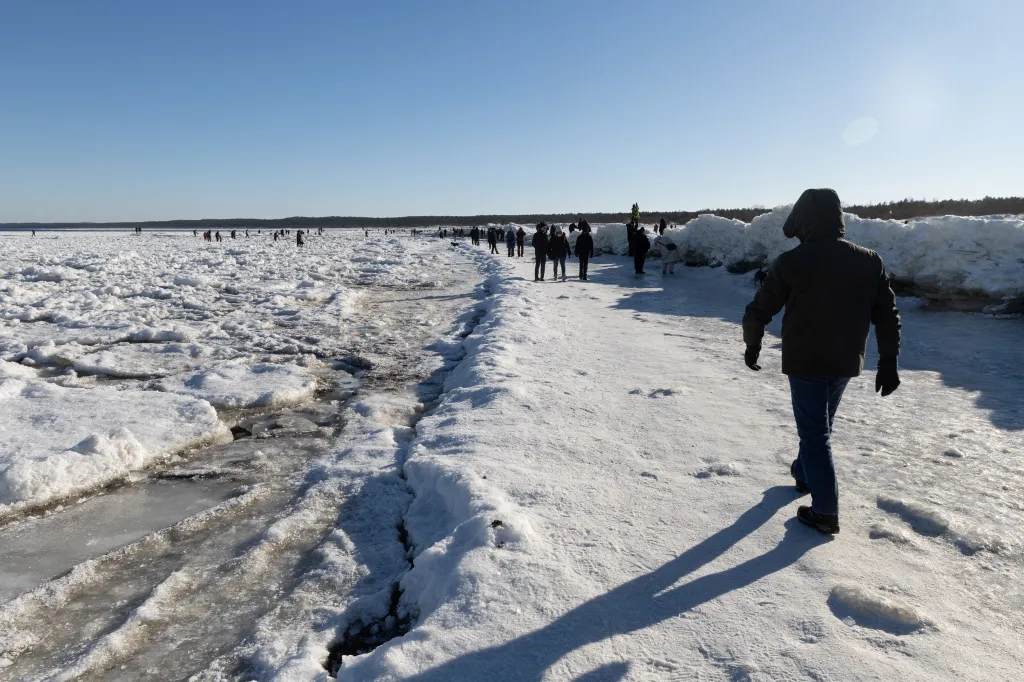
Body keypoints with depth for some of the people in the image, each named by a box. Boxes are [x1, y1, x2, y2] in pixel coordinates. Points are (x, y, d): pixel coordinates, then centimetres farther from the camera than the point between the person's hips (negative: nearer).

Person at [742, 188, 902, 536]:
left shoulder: (791, 263, -14)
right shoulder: (870, 261, 0)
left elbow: (759, 310, -7)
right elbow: (887, 315, 3)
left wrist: (752, 345, 9)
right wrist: (888, 363, 9)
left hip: (804, 363, -5)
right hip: (845, 363, 5)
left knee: (815, 433, 4)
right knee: (820, 425, 24)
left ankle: (825, 512, 5)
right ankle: (804, 472, 44)